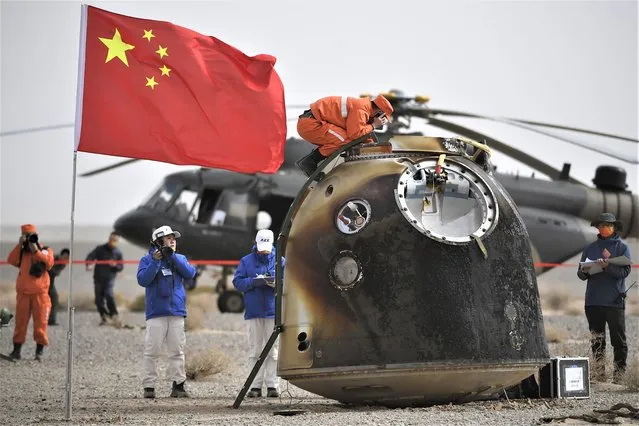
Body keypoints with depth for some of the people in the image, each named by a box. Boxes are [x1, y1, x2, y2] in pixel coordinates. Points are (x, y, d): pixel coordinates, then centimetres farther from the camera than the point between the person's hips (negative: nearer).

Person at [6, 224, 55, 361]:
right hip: (23, 293, 2)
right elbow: (11, 260, -5)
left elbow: (49, 262, -13)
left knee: (40, 323, -1)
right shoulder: (21, 252, 13)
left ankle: (39, 351, 4)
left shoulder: (45, 250, 7)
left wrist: (36, 251, -17)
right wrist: (19, 245, -10)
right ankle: (16, 350, 7)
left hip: (40, 293, -2)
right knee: (20, 322, 3)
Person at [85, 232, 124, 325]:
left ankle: (113, 313, -13)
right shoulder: (100, 249, 3)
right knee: (98, 300, 1)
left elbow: (121, 267, 10)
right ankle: (104, 317, 15)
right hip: (98, 278, 1)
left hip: (109, 278, -1)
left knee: (108, 294, -25)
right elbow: (90, 256, -10)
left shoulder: (118, 253, 6)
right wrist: (88, 265, -31)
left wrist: (115, 265, -14)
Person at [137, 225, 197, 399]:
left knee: (177, 351, 2)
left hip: (177, 312, 3)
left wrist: (172, 256, -10)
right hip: (156, 313, -3)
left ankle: (178, 385, 5)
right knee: (152, 351, -6)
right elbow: (143, 280, -10)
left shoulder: (180, 258, 14)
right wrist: (155, 261, -17)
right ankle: (149, 386, -3)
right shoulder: (147, 259, 4)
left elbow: (190, 273, -4)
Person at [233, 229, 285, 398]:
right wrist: (254, 282, -15)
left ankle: (272, 385, 0)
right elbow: (237, 282, 2)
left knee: (273, 350, -1)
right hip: (253, 312, 0)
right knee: (255, 350, 0)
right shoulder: (246, 261, 8)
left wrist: (276, 282, -15)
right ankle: (255, 385, 2)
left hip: (274, 311, 0)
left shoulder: (280, 261, 9)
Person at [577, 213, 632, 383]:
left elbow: (625, 272, -10)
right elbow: (580, 274, 13)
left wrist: (607, 266, -25)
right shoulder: (590, 248, 14)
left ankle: (619, 375, -1)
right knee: (596, 340, 5)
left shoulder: (622, 248, 3)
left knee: (618, 340, -3)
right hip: (593, 302, 4)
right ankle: (599, 374, 9)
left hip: (615, 301, -4)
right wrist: (584, 271, -10)